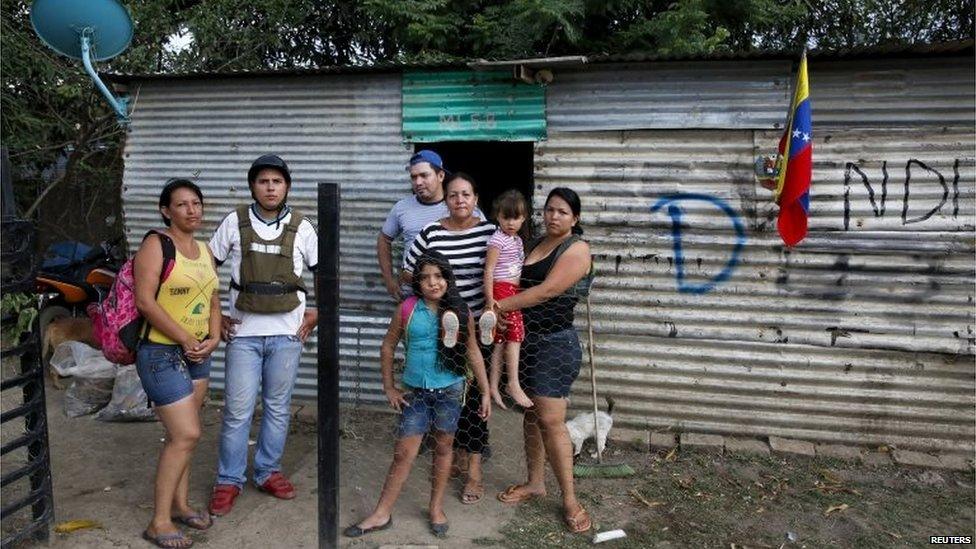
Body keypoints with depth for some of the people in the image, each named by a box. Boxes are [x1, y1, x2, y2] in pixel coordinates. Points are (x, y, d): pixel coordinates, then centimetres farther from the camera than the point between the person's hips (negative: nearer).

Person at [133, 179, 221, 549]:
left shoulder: (204, 250, 12)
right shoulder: (156, 245, -10)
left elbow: (213, 300, 16)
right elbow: (145, 301, -18)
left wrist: (212, 338, 0)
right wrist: (185, 339, -16)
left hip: (197, 353, 7)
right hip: (161, 353, -7)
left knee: (181, 433, 15)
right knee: (186, 434, -10)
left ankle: (180, 504, 28)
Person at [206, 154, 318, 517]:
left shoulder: (301, 228, 1)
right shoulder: (234, 222, 0)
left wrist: (316, 312, 2)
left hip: (287, 333, 1)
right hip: (243, 332, -1)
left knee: (278, 407, 11)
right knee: (237, 409, 2)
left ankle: (268, 471, 27)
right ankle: (228, 480, 18)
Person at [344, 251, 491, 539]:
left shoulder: (460, 313, -5)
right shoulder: (408, 309, -7)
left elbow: (473, 353, 2)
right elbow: (387, 347, 3)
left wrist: (485, 392, 2)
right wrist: (389, 388, 3)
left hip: (449, 390, 1)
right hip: (415, 391, 0)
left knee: (443, 448, 13)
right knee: (403, 453, 3)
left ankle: (437, 507, 30)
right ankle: (382, 513, 16)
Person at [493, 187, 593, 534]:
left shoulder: (577, 248, -10)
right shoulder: (535, 244, 14)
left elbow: (547, 291, -19)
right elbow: (521, 285, 12)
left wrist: (502, 306, -15)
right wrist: (502, 307, -11)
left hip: (555, 344, -7)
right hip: (526, 340, 7)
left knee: (551, 422, -7)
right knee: (530, 415, 14)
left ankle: (570, 500, 4)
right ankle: (535, 482, 28)